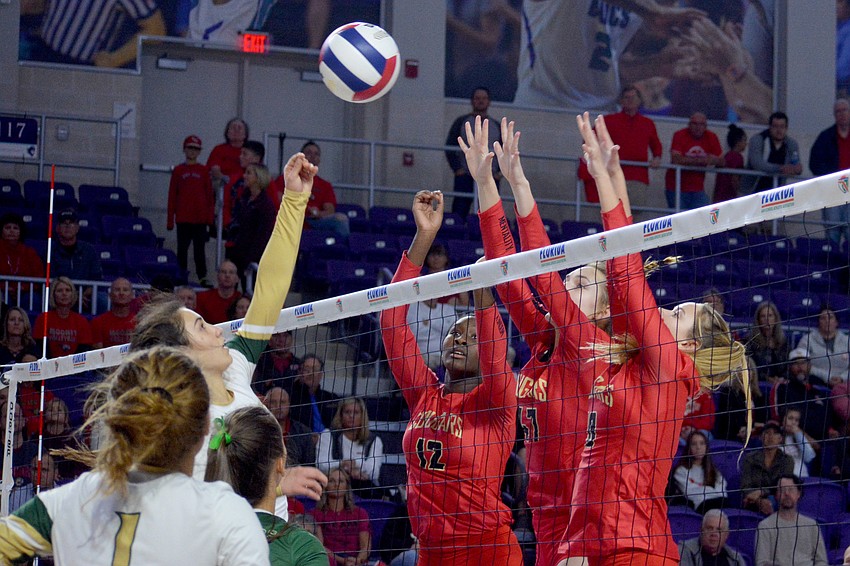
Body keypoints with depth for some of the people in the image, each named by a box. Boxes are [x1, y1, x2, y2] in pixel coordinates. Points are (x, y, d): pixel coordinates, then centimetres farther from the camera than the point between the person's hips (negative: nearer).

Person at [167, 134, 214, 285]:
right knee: (182, 248, 6)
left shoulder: (204, 171, 3)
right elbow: (172, 196, 6)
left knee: (200, 248, 2)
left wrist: (210, 217, -1)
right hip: (183, 218, 1)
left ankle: (202, 277, 6)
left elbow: (210, 195, 5)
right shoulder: (178, 171, 5)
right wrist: (170, 220, 2)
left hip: (200, 217, -1)